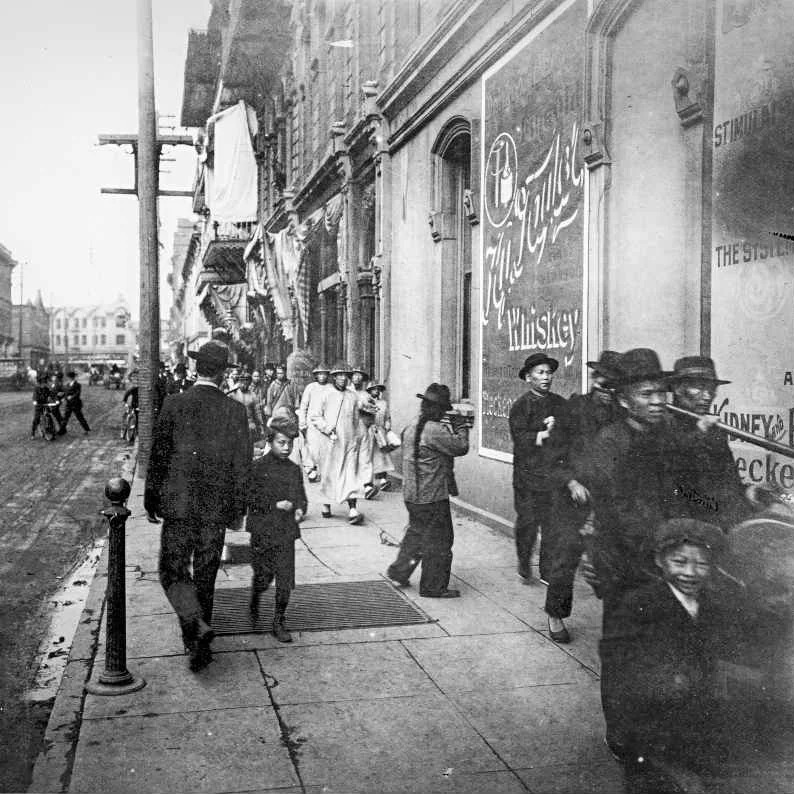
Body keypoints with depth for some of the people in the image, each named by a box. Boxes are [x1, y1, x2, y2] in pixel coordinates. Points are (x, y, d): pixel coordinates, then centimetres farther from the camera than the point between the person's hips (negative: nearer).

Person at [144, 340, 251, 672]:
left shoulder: (174, 404, -6)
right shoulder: (234, 410, -4)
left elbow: (158, 454, -3)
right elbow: (242, 464, -2)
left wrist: (151, 498, 8)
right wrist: (237, 508, 7)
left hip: (177, 504, -1)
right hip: (216, 508, 2)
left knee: (173, 571, 6)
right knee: (205, 575, 14)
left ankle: (197, 624, -17)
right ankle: (199, 639, 23)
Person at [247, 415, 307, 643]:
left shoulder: (294, 470, 7)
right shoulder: (258, 467, -5)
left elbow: (301, 497, 17)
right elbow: (250, 499, -9)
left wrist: (300, 509, -4)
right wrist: (275, 505, -15)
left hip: (286, 533, 3)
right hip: (263, 532, -3)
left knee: (286, 581, 0)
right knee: (263, 578, 7)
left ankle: (279, 622, 14)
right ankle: (254, 603, 40)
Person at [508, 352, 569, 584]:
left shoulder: (560, 404, 12)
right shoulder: (520, 406, -2)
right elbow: (520, 439, -12)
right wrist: (544, 435, -21)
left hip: (554, 476, 3)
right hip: (527, 477, -3)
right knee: (527, 524, 0)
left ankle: (547, 572, 16)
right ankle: (524, 564, 23)